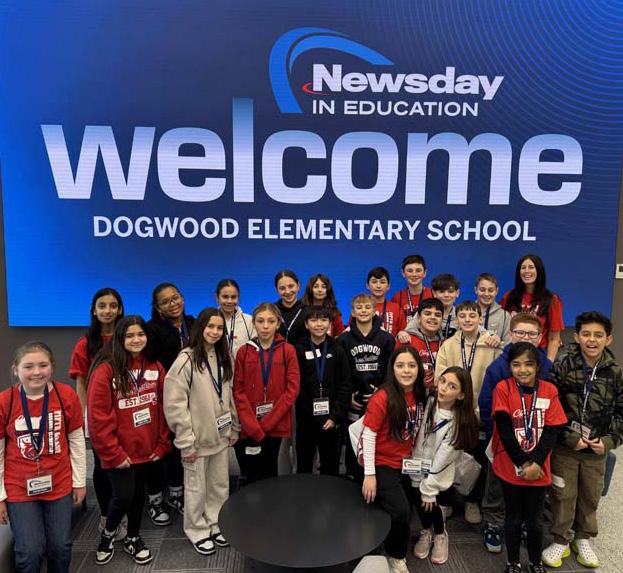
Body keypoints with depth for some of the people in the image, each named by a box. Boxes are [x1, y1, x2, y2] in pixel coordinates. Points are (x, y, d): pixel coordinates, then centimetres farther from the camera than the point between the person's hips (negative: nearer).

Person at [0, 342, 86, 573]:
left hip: (59, 486, 1)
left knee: (60, 547, 11)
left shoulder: (67, 395, -11)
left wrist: (80, 481, 4)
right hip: (19, 490, -1)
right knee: (30, 552, 3)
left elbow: (76, 440, 0)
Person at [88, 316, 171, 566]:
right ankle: (108, 533, 31)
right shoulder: (106, 370, -15)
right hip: (120, 454, -4)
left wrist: (162, 444, 0)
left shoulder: (155, 368, 0)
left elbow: (163, 410, 4)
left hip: (148, 450, 4)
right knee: (123, 497, 0)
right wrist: (113, 453, -13)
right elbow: (98, 417, -15)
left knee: (138, 494, 18)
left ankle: (133, 538, 40)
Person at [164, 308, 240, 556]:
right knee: (196, 487, 11)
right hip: (197, 437, -6)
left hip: (221, 435, 6)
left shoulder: (224, 358, 5)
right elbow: (175, 403, -18)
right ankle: (197, 531, 30)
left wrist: (234, 428, 13)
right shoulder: (186, 359, -16)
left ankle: (215, 525, 36)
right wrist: (185, 440, -17)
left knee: (220, 484, 16)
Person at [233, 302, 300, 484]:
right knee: (250, 478, 5)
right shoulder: (244, 352, 3)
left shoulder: (288, 351, 0)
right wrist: (253, 426, -12)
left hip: (275, 427, -1)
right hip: (247, 428, 1)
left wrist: (266, 424, -11)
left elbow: (292, 390, -6)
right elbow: (238, 392, -1)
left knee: (269, 476, 9)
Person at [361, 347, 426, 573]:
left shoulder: (420, 397, -5)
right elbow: (368, 435, -19)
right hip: (382, 464, -6)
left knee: (405, 513, 13)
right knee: (401, 512, -17)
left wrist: (413, 460, 13)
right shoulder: (382, 398, -23)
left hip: (404, 465, 6)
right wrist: (369, 474, -17)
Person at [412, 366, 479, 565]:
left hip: (439, 478, -3)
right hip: (418, 471, 3)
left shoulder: (460, 422, -16)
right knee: (419, 502, 8)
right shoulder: (428, 402, -10)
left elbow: (443, 459, -14)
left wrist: (429, 488, -11)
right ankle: (427, 531, 41)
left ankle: (440, 535, 34)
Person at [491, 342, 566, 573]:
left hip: (539, 469, 2)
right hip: (510, 467, -1)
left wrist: (536, 463, -15)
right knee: (513, 518, 13)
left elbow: (551, 431, -6)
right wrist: (522, 463, -14)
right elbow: (504, 430, -13)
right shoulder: (503, 388, -11)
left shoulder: (549, 390, -4)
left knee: (535, 520, 14)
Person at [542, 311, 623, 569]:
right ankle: (560, 541, 28)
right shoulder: (562, 365, -13)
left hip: (597, 449, 3)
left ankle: (583, 540, 39)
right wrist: (569, 437, -15)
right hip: (564, 446, -3)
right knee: (563, 495, 8)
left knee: (591, 496, 17)